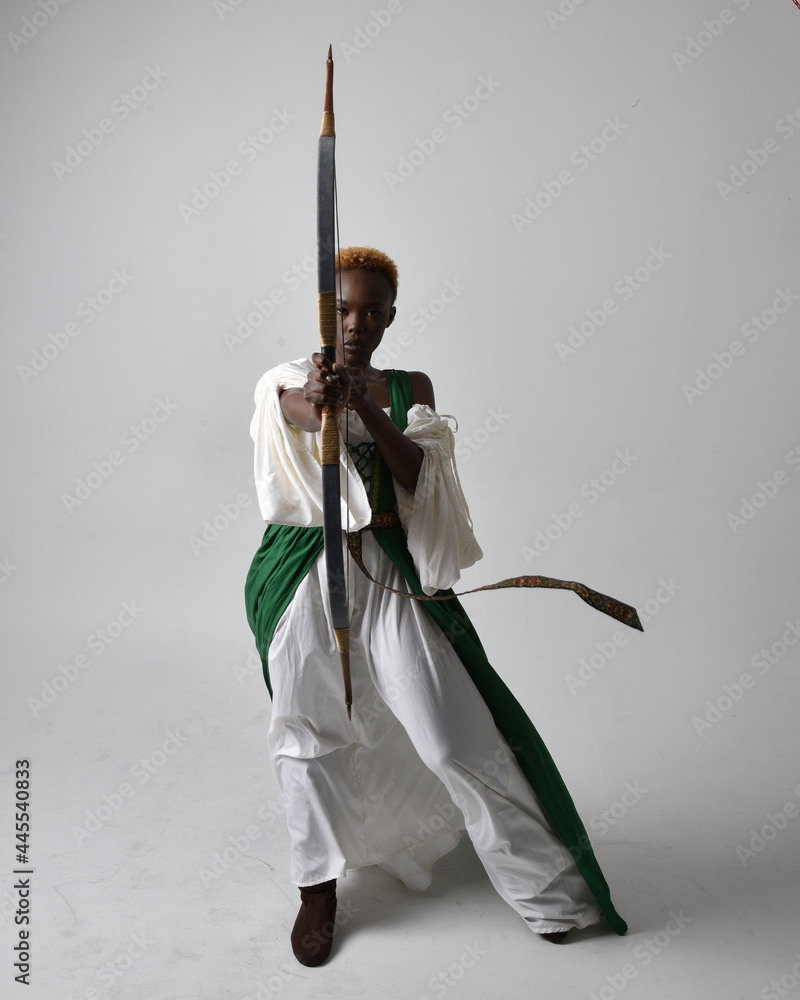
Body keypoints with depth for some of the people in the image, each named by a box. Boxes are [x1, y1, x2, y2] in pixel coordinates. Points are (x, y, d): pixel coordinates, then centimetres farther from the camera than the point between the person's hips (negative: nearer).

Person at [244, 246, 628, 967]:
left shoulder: (410, 387, 8)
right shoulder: (286, 384, 5)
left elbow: (416, 476, -9)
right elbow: (297, 411, -22)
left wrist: (365, 406, -25)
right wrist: (319, 397, -46)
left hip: (389, 571, 0)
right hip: (305, 574, 1)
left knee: (454, 737, -3)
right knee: (310, 731, 8)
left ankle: (547, 884, 15)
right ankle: (320, 887, 30)